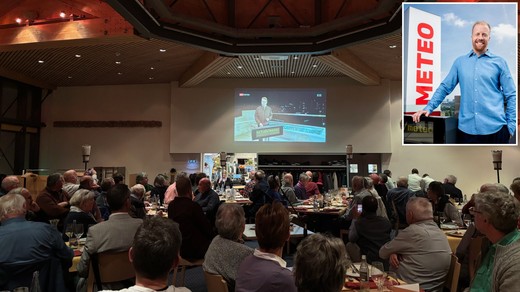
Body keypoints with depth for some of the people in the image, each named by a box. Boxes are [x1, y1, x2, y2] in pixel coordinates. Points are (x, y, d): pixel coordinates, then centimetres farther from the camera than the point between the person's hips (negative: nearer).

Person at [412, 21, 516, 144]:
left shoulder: (499, 62, 6)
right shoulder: (460, 62, 10)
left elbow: (511, 95, 5)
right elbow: (445, 87, 7)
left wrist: (511, 125, -1)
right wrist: (428, 108, -6)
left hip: (495, 128, 0)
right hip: (466, 128, 1)